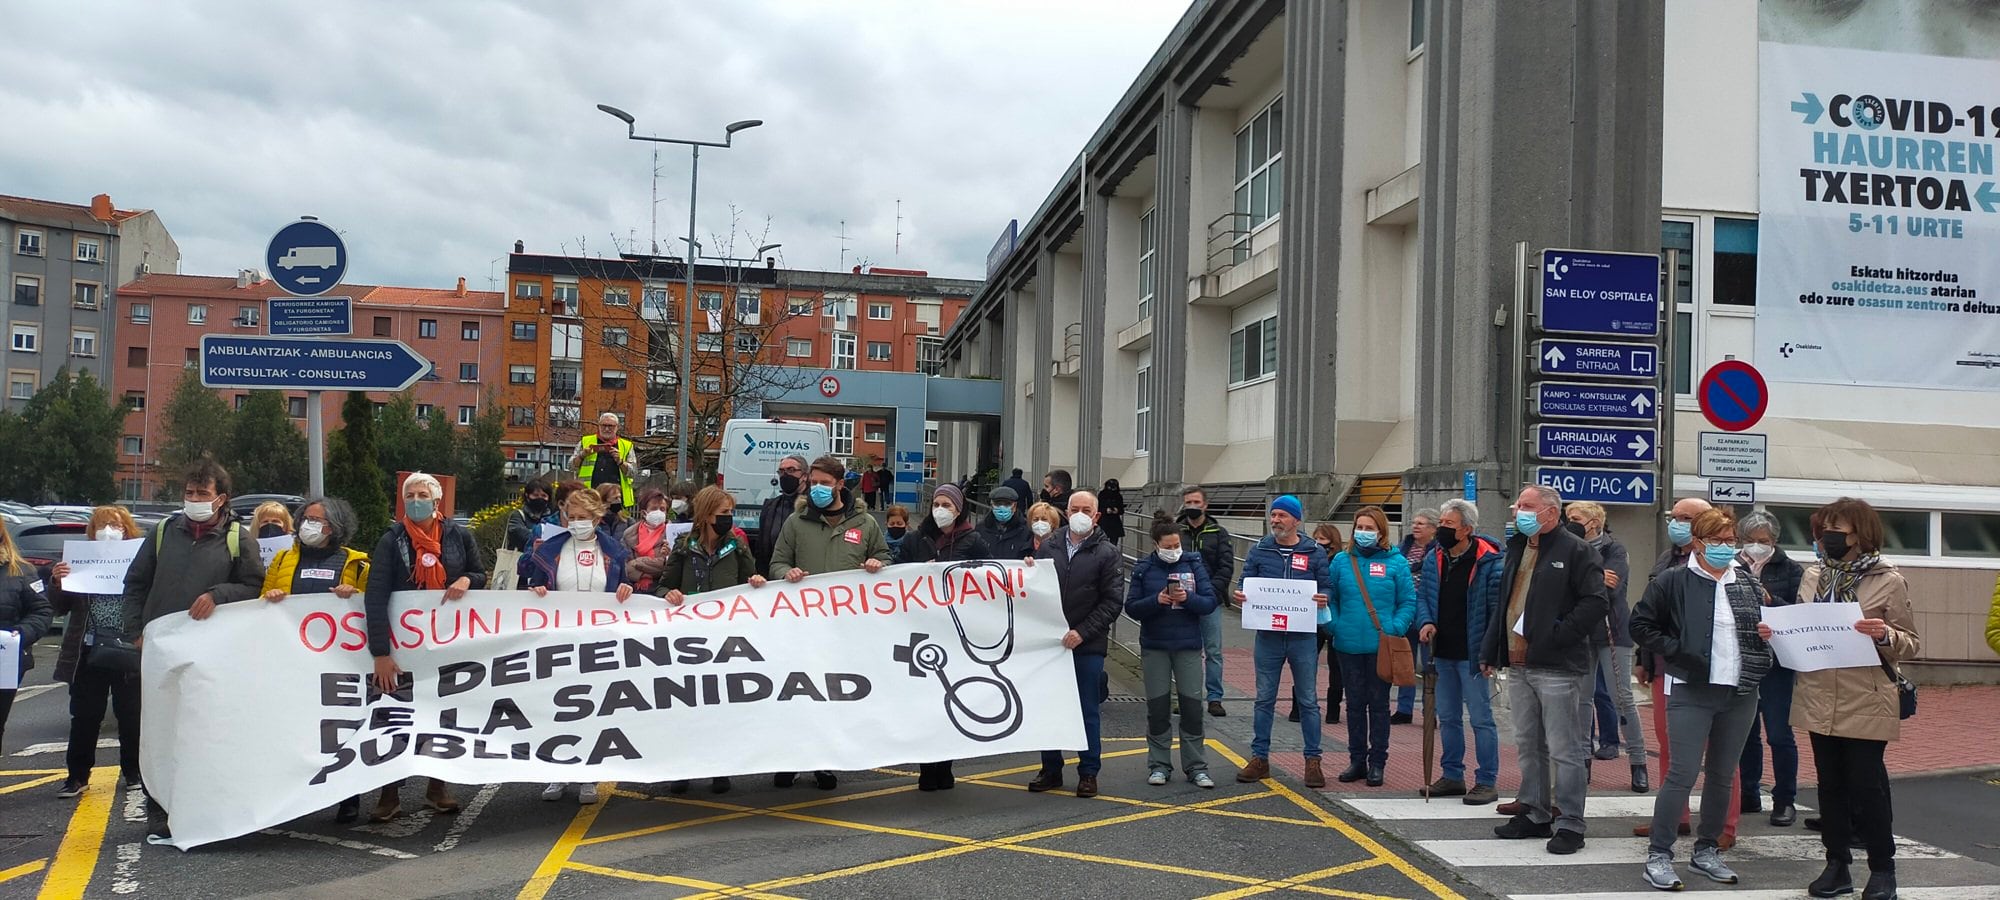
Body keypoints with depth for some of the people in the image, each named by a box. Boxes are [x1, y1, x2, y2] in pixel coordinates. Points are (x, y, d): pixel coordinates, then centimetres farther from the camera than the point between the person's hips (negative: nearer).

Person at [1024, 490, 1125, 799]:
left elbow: (1112, 602, -7)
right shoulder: (1048, 547, 8)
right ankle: (1050, 769, 21)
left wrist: (1082, 632, -15)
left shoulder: (1108, 553, -2)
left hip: (1088, 646, -3)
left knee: (1087, 711, 4)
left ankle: (1089, 772, 15)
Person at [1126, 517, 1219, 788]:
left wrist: (1188, 598, -21)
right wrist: (1156, 600, -19)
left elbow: (1210, 602, -3)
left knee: (1192, 705, 1)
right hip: (1154, 647, 0)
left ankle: (1196, 766, 10)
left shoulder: (1194, 564, 0)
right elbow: (1131, 608, -3)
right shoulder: (1143, 569, 0)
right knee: (1158, 707, 5)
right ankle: (1159, 765, 15)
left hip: (1188, 646, 0)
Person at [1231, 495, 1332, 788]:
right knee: (1264, 699, 8)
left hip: (1303, 636, -1)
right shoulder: (1259, 551, 5)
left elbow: (1327, 588, 3)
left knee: (1307, 700, 6)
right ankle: (1259, 758, 16)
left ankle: (1313, 760, 15)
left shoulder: (1315, 552, 1)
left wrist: (1323, 598, -19)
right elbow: (1246, 585, 8)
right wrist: (1240, 596, -14)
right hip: (1268, 636, 1)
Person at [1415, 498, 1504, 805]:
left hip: (1473, 654, -7)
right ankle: (1452, 775, 26)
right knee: (1447, 717, 15)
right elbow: (1422, 596, 16)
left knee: (1480, 718, -1)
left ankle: (1487, 782, 8)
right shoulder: (1433, 558, 7)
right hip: (1443, 653, 7)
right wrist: (1425, 622, -4)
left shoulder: (1489, 561, -12)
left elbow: (1499, 606, -12)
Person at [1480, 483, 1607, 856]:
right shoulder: (1517, 549, 17)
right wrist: (1490, 651, 18)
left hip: (1558, 669, -8)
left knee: (1563, 749, -4)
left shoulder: (1575, 551, -9)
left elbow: (1594, 602, -16)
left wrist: (1557, 635, -20)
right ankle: (1536, 814, 26)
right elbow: (1505, 603, 22)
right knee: (1528, 745, 15)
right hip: (1519, 666, 8)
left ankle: (1570, 823, 4)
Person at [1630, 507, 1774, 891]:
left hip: (1741, 694, 5)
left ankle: (1707, 850, 25)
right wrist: (1676, 652, -11)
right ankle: (1659, 853, 0)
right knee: (1683, 773, -8)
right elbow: (1641, 625, -3)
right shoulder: (1673, 583, -5)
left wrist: (1761, 655, 2)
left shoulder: (1749, 583, 9)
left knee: (1722, 775, 12)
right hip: (1691, 692, -5)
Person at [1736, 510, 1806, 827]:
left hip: (1776, 661, -3)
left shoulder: (1791, 571, 0)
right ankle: (1748, 795, 23)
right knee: (1745, 732, 12)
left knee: (1779, 733, -1)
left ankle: (1784, 801, 10)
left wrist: (1769, 599, -20)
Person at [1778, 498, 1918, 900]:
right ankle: (1837, 865, 20)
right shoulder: (1813, 577, 9)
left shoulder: (1889, 581, -4)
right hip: (1819, 699, 5)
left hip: (1865, 702, -5)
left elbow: (1911, 644, -3)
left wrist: (1884, 635, -23)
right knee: (1831, 784, 11)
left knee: (1867, 785, 0)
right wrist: (1775, 633, -2)